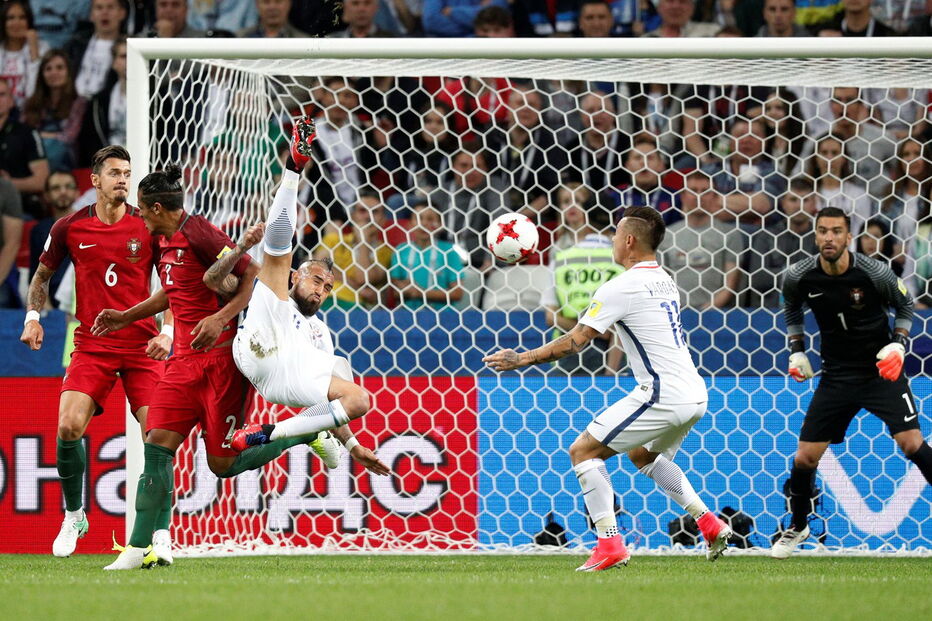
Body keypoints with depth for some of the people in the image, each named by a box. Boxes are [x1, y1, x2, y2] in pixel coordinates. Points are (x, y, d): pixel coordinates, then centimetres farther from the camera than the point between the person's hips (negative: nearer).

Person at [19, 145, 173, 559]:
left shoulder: (148, 227, 0)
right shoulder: (69, 228, 2)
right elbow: (42, 274, 18)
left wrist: (168, 330, -9)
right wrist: (33, 316, 3)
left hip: (142, 346, 0)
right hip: (91, 346, 0)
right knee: (68, 427, -16)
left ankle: (162, 532, 2)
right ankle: (73, 516, 7)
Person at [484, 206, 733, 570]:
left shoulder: (621, 287, -11)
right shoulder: (664, 281, 15)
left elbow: (575, 342, -11)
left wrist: (520, 359, -3)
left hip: (663, 394, -9)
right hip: (694, 395, 9)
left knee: (582, 451, -2)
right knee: (642, 455, 32)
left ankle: (609, 544, -12)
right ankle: (709, 523, 21)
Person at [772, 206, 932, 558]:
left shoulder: (875, 274, -17)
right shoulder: (798, 277, -10)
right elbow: (791, 309, 15)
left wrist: (898, 344, -11)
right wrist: (796, 350, 7)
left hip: (881, 369, -3)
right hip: (837, 376, 3)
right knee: (804, 459, 1)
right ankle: (798, 527, 27)